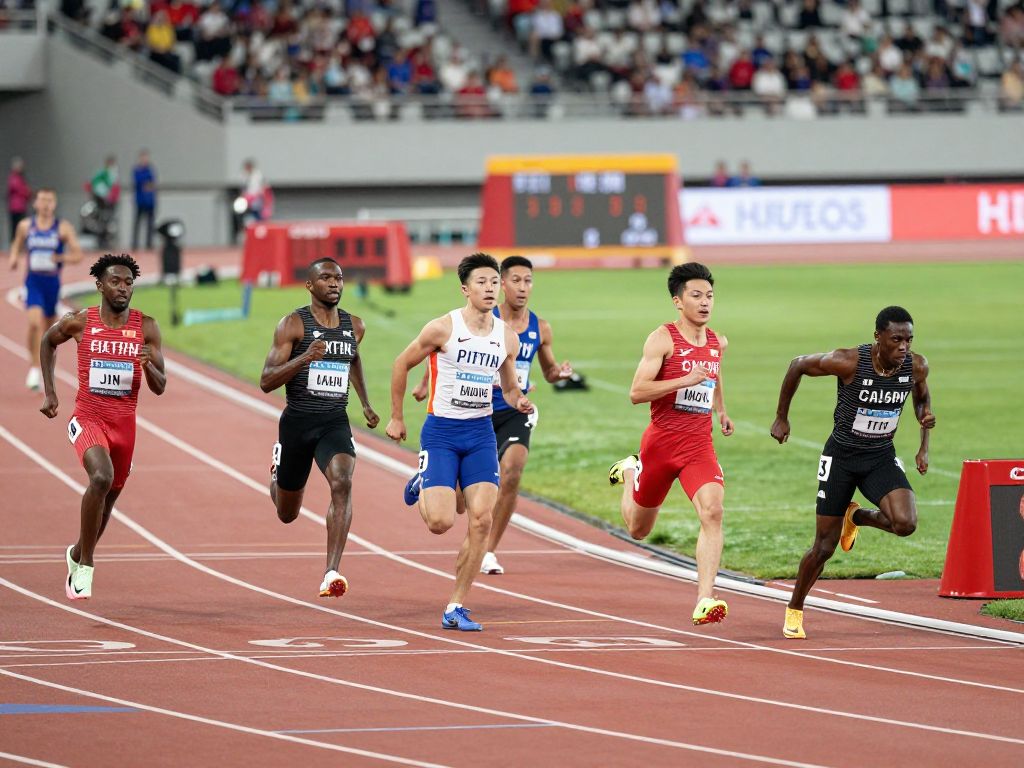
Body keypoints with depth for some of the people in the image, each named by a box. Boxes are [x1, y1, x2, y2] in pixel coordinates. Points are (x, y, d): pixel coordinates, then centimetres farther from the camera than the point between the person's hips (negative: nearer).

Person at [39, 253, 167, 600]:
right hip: (88, 419, -3)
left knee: (108, 500, 14)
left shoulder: (146, 328, -2)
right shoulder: (79, 322, -5)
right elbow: (48, 342, 17)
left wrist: (148, 365, -23)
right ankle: (84, 568, -20)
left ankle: (77, 554, 45)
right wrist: (49, 391, 11)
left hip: (124, 425, 3)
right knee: (102, 477, -29)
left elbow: (160, 388, -1)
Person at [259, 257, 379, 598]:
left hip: (335, 423, 2)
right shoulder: (293, 324, -8)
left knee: (342, 484, -28)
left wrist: (366, 403, 29)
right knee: (287, 514, 14)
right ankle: (277, 475, 53)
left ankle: (332, 573, -32)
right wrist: (305, 357, -28)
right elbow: (266, 382, -14)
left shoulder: (355, 326, 7)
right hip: (297, 421, -2)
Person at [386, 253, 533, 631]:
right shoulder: (443, 328, -11)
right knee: (441, 521, -13)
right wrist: (396, 418, 5)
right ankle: (421, 488, 26)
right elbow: (402, 364, 1)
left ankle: (456, 608, 1)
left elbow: (509, 388, 17)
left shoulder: (507, 337, 4)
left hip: (480, 433, 4)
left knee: (481, 520, -9)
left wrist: (519, 402, -7)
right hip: (441, 430, -4)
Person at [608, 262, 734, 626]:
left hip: (699, 445, 3)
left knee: (712, 512, -24)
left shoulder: (718, 343, 9)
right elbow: (637, 392, -19)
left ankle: (705, 601, -28)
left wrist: (721, 411, 27)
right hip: (660, 442, -3)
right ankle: (629, 472, 51)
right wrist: (685, 380, -26)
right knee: (638, 529, 16)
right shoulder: (663, 339, -11)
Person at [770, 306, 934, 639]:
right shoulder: (849, 362, -23)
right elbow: (798, 365, -7)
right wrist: (781, 418, 0)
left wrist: (924, 445, 0)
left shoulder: (916, 367, -12)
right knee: (825, 545, 1)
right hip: (841, 456, -3)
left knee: (905, 523, -23)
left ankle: (857, 516, 11)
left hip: (882, 457, 3)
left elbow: (922, 395, 13)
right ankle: (794, 610, 26)